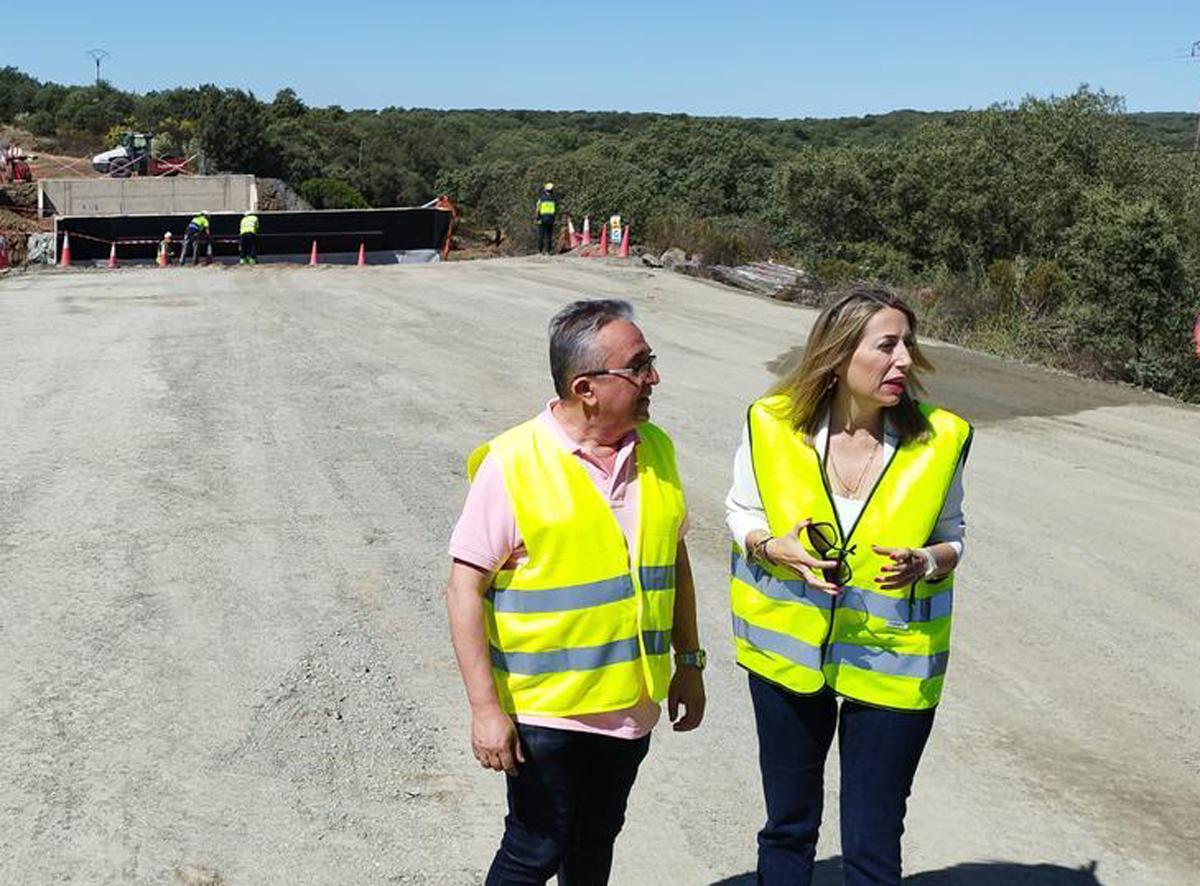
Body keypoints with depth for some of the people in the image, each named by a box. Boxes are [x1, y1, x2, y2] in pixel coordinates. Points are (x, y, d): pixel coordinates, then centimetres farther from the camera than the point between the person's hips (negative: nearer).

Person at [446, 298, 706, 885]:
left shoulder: (656, 449, 1)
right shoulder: (511, 463, -16)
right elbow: (464, 587, -15)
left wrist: (688, 661, 12)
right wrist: (485, 708, -17)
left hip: (632, 704, 6)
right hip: (544, 708, -5)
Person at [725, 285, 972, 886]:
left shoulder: (938, 439, -11)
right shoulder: (773, 426, -12)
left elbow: (951, 536, 5)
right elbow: (740, 511, 4)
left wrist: (925, 562, -18)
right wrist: (775, 548, -17)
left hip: (891, 667, 0)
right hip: (787, 651, 1)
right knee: (788, 825, 19)